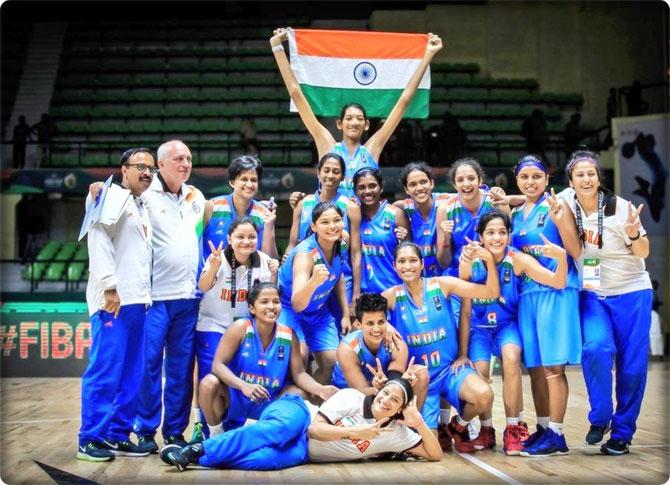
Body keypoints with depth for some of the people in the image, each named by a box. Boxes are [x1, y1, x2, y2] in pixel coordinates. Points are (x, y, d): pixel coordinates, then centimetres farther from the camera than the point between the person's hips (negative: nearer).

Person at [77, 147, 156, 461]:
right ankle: (91, 439, -3)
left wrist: (145, 295, 13)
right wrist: (110, 287, -19)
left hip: (139, 301, 8)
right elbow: (99, 242, -12)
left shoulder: (144, 209, 23)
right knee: (105, 371, -8)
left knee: (132, 374, 7)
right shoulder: (112, 198, -1)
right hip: (114, 300, -8)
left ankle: (118, 435, 13)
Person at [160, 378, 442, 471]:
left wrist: (419, 422, -12)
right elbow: (315, 427, -14)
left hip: (302, 452, 2)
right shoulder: (351, 397, -7)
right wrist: (354, 432, -22)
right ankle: (197, 449, -45)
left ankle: (195, 459, -35)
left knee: (278, 458, -38)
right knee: (280, 430, -43)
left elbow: (435, 455, 0)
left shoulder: (397, 434, 3)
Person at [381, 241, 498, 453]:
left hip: (450, 368, 0)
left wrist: (490, 261, -25)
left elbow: (492, 293, -9)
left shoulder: (442, 285, -6)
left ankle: (458, 426, 5)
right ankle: (439, 433, 32)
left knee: (484, 396, -30)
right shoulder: (392, 296, -5)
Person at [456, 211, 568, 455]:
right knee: (479, 375, -19)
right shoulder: (469, 262, -14)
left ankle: (513, 429, -13)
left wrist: (561, 257, -45)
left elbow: (558, 283, -25)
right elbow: (465, 312, -7)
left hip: (508, 325, -1)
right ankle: (486, 430, 11)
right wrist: (462, 354, -5)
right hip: (480, 328, 1)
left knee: (511, 359, -30)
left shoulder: (517, 260, -16)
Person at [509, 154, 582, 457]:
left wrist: (559, 220, -21)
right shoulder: (515, 215, 15)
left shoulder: (557, 207, -3)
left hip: (556, 291, -7)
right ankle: (542, 429, 17)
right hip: (527, 293, 7)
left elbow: (575, 252, -8)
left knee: (553, 365, -7)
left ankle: (556, 435, -4)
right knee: (535, 367, 9)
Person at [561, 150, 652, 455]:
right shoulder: (568, 201, -5)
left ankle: (622, 433, 15)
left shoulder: (619, 207, -13)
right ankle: (600, 418, -1)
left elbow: (643, 253, -7)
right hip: (592, 296, 2)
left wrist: (633, 232, -27)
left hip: (631, 293, -2)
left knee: (632, 366, -2)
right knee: (596, 349, -23)